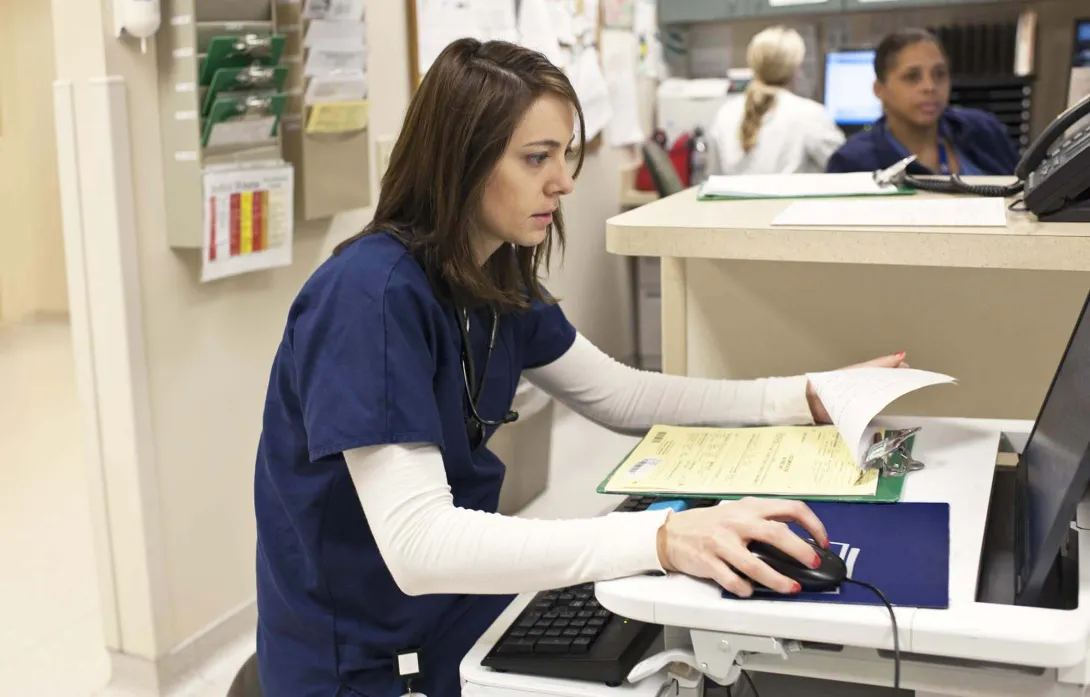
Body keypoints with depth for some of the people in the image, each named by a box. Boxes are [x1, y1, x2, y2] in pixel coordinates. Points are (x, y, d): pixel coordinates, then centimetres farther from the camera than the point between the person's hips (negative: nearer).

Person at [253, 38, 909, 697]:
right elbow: (416, 544, -34)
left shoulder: (497, 278, 0)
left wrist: (806, 397, 4)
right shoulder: (369, 294, -26)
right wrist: (661, 538, -42)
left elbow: (620, 394, 11)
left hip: (464, 607, 7)